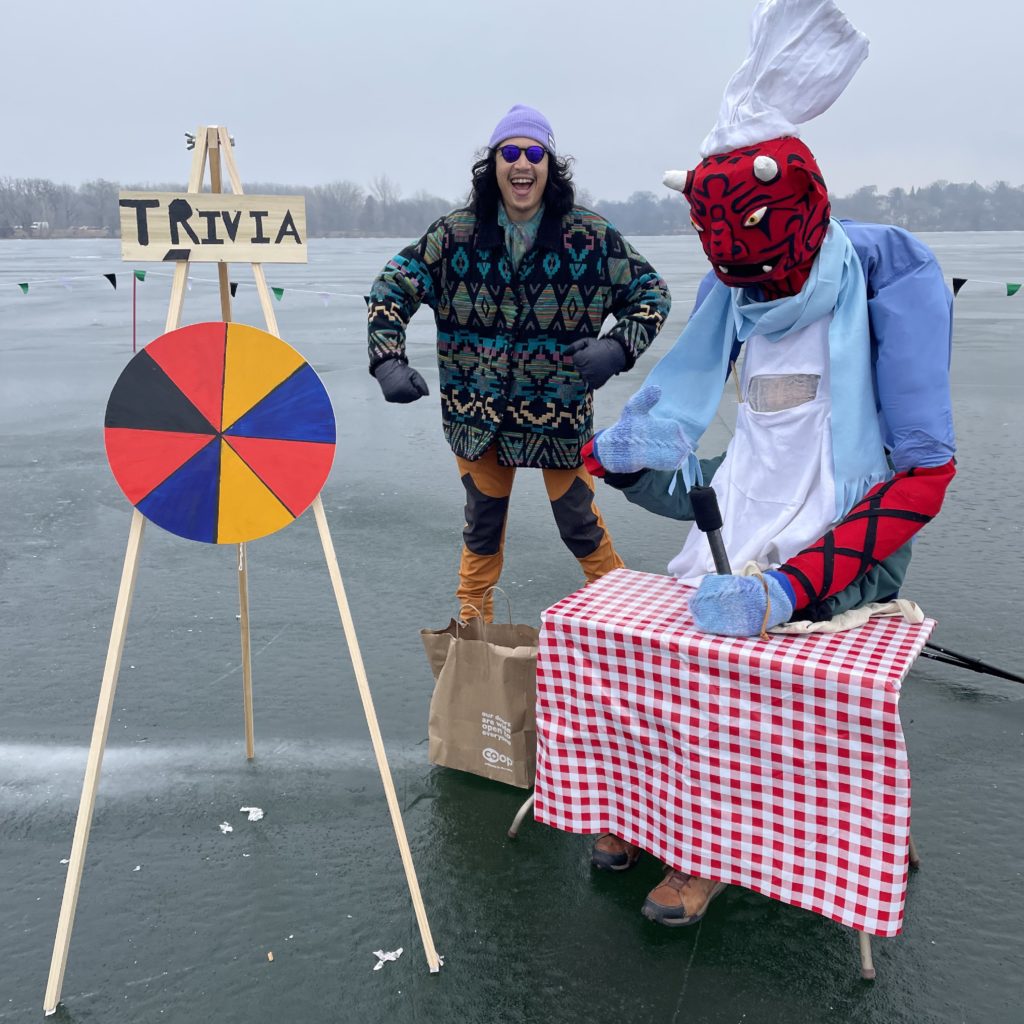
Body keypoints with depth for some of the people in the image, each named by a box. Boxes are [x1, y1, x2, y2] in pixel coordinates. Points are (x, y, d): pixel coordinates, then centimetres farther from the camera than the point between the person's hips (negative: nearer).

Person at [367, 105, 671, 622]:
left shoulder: (591, 235, -9)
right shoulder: (455, 233, -6)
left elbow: (650, 291, 0)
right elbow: (391, 287, 2)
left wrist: (618, 347, -19)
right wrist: (387, 361, -13)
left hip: (561, 413, -1)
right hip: (478, 414, 2)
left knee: (580, 525, 8)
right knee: (482, 525, 15)